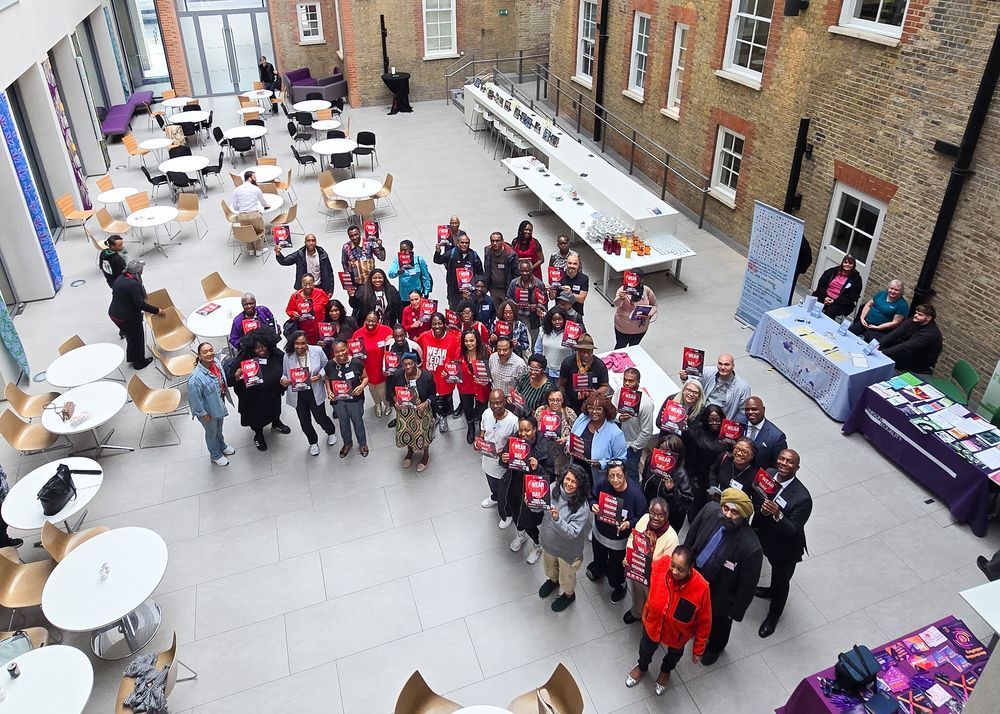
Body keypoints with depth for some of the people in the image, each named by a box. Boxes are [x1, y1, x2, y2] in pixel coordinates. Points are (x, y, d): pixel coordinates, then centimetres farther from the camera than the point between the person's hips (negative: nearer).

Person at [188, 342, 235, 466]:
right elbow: (195, 398, -26)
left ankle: (222, 446, 60)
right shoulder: (196, 378, -37)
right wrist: (202, 414, -17)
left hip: (219, 404, 6)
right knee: (212, 432, 21)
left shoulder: (216, 362, -17)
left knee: (219, 428, 32)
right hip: (208, 410, -6)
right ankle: (215, 456, 48)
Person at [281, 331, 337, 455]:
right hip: (297, 394, 2)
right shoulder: (288, 356, -10)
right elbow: (285, 374, 4)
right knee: (304, 422, 15)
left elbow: (327, 366, -1)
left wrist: (320, 375, -20)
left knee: (321, 418, 13)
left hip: (315, 393, -2)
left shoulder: (317, 351, -14)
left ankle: (331, 432, 49)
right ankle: (313, 442, 44)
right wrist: (283, 380, -19)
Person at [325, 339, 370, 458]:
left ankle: (362, 443, 42)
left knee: (358, 421, 17)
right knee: (343, 423, 21)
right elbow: (327, 379, 8)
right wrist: (328, 391, -8)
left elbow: (365, 377, -5)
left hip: (354, 399, -2)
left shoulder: (356, 362, -18)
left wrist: (362, 386, -24)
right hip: (338, 400, 2)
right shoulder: (330, 365, -11)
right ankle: (347, 443, 46)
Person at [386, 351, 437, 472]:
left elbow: (432, 394, -9)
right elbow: (391, 391, -1)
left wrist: (427, 402, -27)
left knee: (423, 432, 17)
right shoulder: (398, 376, -19)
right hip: (404, 411, 2)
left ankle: (426, 455, 46)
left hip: (421, 411, -2)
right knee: (406, 431, 22)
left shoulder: (427, 376, -23)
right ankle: (409, 452, 54)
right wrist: (395, 401, -18)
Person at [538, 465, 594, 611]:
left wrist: (557, 519, -48)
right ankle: (553, 580, 66)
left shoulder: (582, 508, -33)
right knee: (549, 566, 34)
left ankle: (568, 595, 54)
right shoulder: (553, 488, -21)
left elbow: (572, 533, -35)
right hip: (548, 540, 5)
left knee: (566, 574, 24)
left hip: (567, 548, -4)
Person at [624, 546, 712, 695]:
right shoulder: (660, 566, -33)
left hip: (678, 633, -1)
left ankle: (666, 670, 67)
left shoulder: (700, 587, -37)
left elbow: (704, 622, -21)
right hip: (652, 623, 1)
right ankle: (642, 667, 65)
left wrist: (698, 650, -10)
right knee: (646, 649, 31)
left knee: (674, 654, 32)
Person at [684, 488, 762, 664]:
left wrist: (736, 611, -10)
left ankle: (714, 647, 61)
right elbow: (691, 537, -6)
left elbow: (747, 585, -22)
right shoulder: (710, 510, -27)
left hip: (720, 593, -3)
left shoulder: (750, 547, -39)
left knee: (718, 622, 29)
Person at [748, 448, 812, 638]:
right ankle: (773, 590, 66)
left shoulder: (802, 497, -33)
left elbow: (793, 530, -32)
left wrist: (778, 515, -48)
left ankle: (773, 616, 48)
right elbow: (752, 501, -5)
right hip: (764, 538, 4)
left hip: (786, 548, -4)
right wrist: (762, 510, -24)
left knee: (781, 581, 22)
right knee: (775, 570, 34)